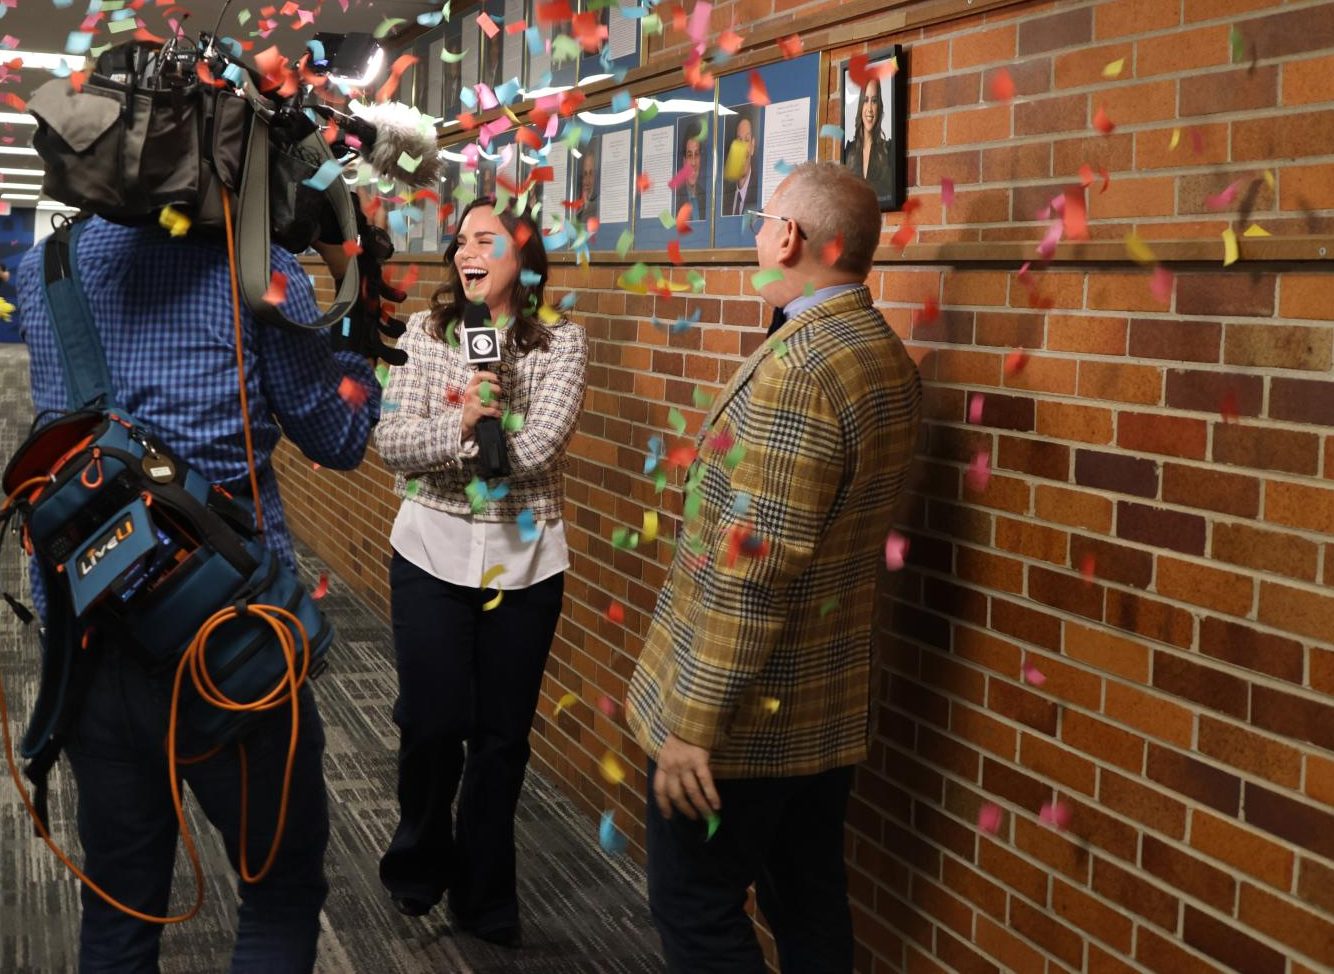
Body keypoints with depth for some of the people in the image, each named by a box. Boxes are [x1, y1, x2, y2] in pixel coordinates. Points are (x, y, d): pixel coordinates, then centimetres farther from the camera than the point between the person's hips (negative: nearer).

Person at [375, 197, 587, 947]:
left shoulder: (563, 343, -6)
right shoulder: (425, 332, -1)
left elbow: (539, 447, -18)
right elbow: (390, 441, -11)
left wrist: (445, 435, -13)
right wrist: (461, 425, -27)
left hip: (524, 560, 0)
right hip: (432, 552, 1)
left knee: (502, 731, 9)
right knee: (432, 720, 7)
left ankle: (485, 894, 27)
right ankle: (420, 864, 34)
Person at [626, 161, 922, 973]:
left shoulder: (797, 369, -23)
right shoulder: (888, 358, 7)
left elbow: (754, 570, -26)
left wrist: (694, 720, -21)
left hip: (746, 711, -9)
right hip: (825, 703, 9)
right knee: (809, 903, 17)